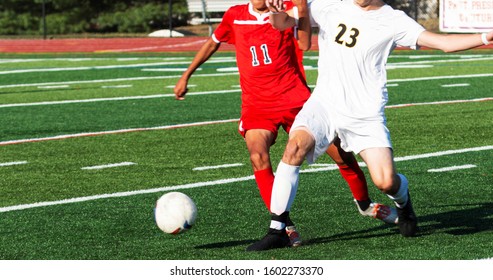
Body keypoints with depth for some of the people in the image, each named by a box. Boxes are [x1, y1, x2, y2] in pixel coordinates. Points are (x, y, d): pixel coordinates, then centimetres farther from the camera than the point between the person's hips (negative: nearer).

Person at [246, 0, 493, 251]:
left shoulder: (392, 21, -1)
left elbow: (443, 42, -7)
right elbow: (282, 23, 8)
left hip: (366, 116, -1)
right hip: (325, 104, 1)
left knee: (386, 181, -13)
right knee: (295, 146, -26)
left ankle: (403, 201, 28)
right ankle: (276, 232, -17)